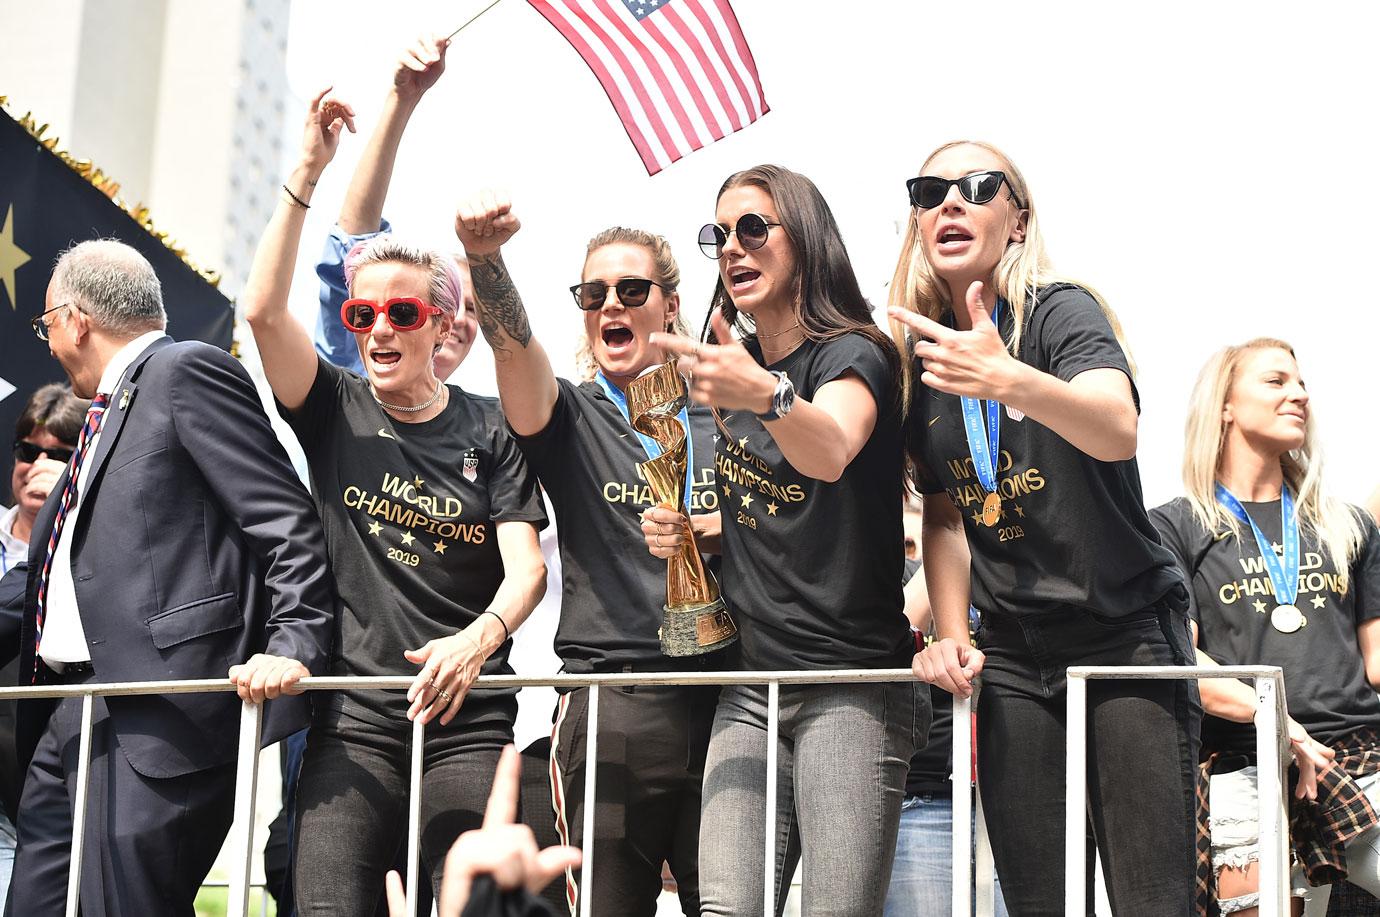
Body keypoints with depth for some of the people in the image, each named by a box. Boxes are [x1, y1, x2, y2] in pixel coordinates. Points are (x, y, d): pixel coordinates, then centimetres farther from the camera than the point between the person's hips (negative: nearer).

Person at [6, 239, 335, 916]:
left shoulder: (188, 373, -4)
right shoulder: (105, 410, 24)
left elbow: (288, 527, -13)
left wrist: (292, 648, -24)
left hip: (160, 717, -9)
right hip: (69, 719, 9)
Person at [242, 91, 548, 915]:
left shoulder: (489, 431, 6)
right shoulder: (335, 411, 9)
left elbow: (527, 567, -2)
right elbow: (263, 311, -7)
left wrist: (479, 638, -23)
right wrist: (307, 173, -11)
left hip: (469, 714, 0)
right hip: (354, 715, 1)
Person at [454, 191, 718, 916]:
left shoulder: (721, 418, 15)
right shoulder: (572, 417, 10)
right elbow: (513, 346, -12)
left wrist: (717, 530, -4)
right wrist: (485, 257, -31)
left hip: (723, 699, 2)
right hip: (608, 709, -1)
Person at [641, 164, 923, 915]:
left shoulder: (852, 355, -7)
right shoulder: (734, 368, 14)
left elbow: (830, 451, -31)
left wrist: (768, 396, -52)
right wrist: (681, 534, 6)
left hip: (852, 679, -5)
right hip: (751, 683, 6)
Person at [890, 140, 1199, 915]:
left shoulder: (1061, 311, -9)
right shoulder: (920, 350, 6)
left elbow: (1118, 430, -31)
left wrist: (1008, 381, -49)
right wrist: (951, 638, -1)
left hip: (1127, 630, -4)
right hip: (1014, 652, 4)